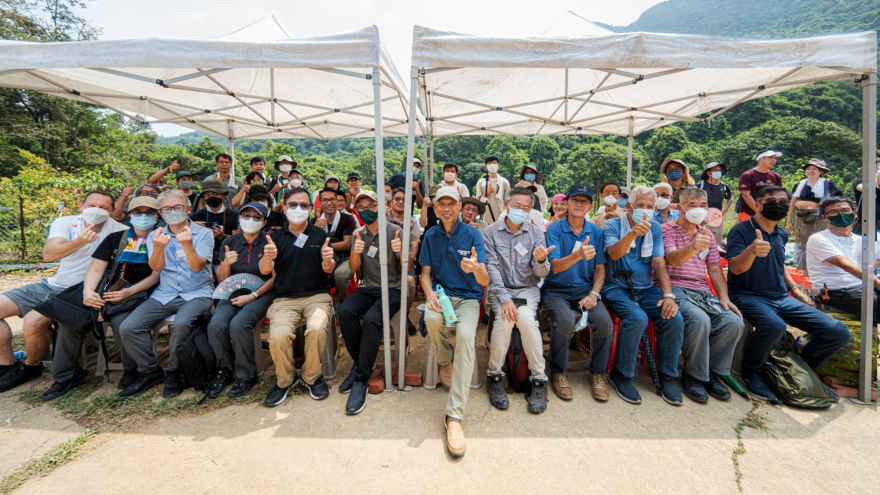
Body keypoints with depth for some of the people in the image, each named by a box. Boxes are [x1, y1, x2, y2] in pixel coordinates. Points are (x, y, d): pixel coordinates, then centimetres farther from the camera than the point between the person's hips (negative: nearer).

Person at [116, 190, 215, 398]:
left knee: (182, 323, -32)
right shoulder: (155, 236, 13)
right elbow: (156, 268, -2)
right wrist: (158, 247, -23)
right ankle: (150, 371, 9)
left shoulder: (204, 233, 1)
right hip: (164, 295, 5)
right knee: (128, 328, -14)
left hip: (197, 294, -4)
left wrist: (187, 244, -31)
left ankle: (173, 373, -6)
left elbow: (197, 266, -12)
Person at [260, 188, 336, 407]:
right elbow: (264, 270, 0)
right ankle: (284, 380, 4)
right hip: (285, 299, 1)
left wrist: (328, 261, -23)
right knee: (278, 336, -26)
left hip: (317, 296, -1)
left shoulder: (320, 235, 12)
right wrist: (267, 257, -24)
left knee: (317, 329, -30)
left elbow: (328, 270, 2)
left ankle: (312, 376, -2)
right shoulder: (276, 237, 14)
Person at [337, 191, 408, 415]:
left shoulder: (394, 230, -2)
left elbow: (408, 268, -5)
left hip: (392, 288, -3)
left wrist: (401, 252, -28)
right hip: (368, 287, 4)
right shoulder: (358, 234, 11)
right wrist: (355, 252, -19)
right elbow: (354, 268, 3)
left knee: (371, 318, -31)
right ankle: (359, 363, -4)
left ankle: (361, 380, -16)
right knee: (345, 312, -26)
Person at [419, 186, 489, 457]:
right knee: (432, 318, -33)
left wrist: (476, 268, -34)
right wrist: (430, 293, -14)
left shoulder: (472, 234, -2)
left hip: (468, 297, -2)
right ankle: (445, 361, 2)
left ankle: (454, 415, -25)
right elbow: (425, 273, 8)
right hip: (441, 293, 2)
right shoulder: (430, 235, 7)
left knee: (466, 334, -32)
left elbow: (485, 281, -9)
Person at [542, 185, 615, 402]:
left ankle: (598, 372, 4)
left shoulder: (596, 232, 7)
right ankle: (558, 372, -4)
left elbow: (600, 268, 9)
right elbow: (555, 267, -15)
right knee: (566, 321, -31)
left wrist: (594, 293, -7)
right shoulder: (554, 229, -5)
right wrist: (578, 255, -34)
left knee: (604, 321, -24)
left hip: (585, 288, 4)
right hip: (556, 289, -3)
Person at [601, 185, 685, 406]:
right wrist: (632, 233, -39)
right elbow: (614, 254, -21)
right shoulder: (613, 225, -2)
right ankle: (620, 374, -9)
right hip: (616, 288, -4)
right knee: (637, 318, -31)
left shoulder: (654, 228, 10)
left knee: (674, 318, -20)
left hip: (645, 289, 5)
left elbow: (659, 263, 3)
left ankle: (666, 375, 2)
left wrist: (668, 295, -10)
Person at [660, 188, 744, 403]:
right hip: (673, 287, -6)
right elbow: (673, 259, -18)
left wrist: (724, 297, 1)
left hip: (701, 291, 6)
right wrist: (692, 247, -40)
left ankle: (711, 372, 2)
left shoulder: (708, 236, 21)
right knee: (699, 319, -32)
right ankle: (693, 375, -10)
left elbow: (715, 270, 17)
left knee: (734, 322, -19)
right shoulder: (666, 229, 0)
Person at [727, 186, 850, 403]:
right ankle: (751, 373, -9)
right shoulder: (740, 231, -9)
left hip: (781, 298, 8)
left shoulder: (782, 234, 14)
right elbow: (735, 268, -22)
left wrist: (795, 290, 19)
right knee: (774, 326, -37)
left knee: (838, 333, -4)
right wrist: (751, 251, -42)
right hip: (748, 295, -7)